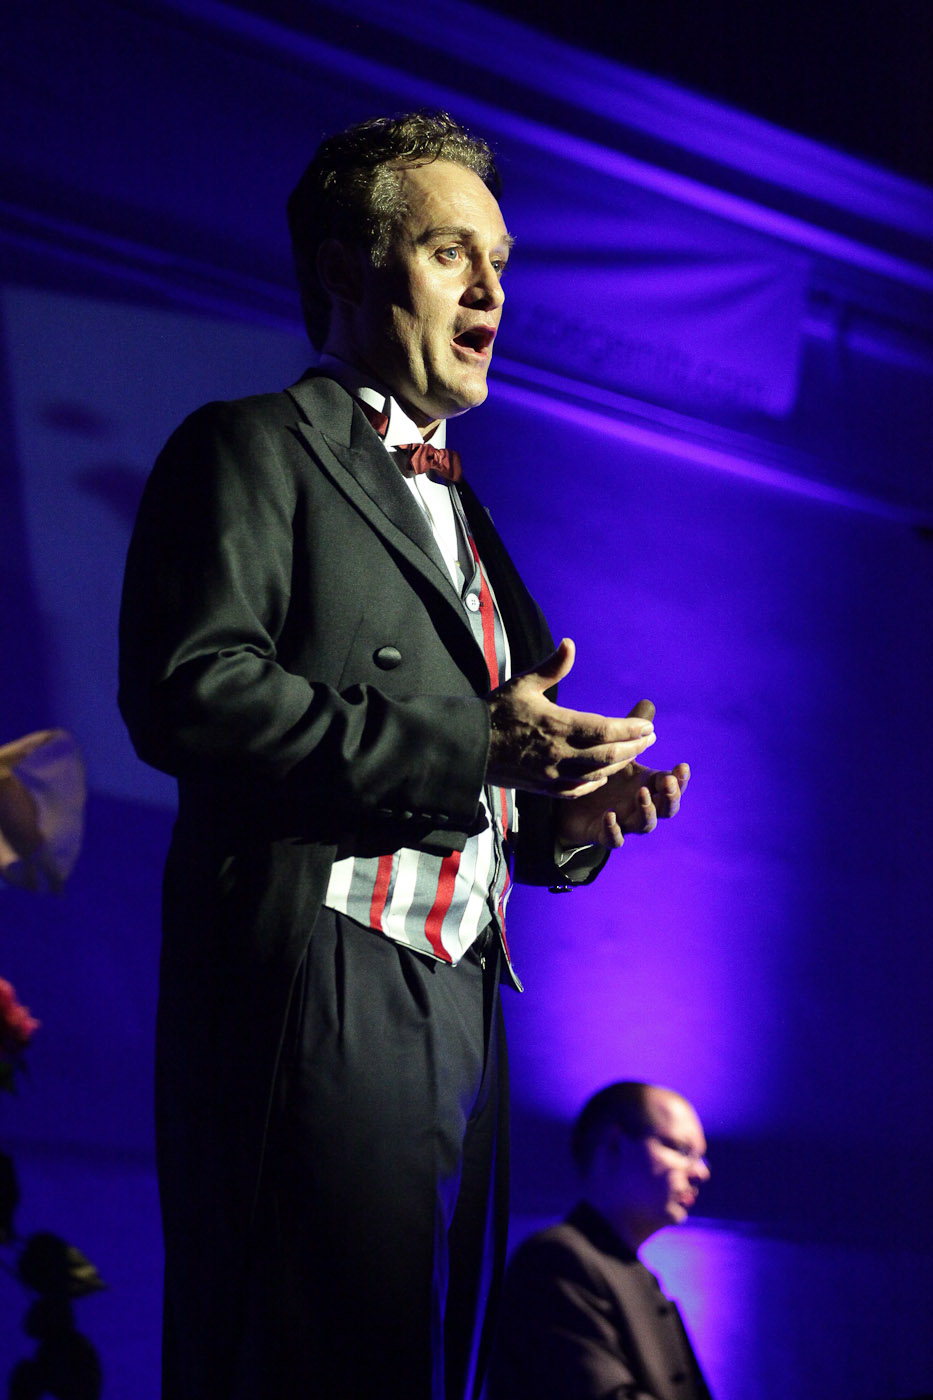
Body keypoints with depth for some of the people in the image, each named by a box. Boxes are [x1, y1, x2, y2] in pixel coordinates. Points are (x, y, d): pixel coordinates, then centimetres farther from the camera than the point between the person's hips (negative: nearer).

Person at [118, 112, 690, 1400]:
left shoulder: (457, 507, 28)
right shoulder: (255, 448, 3)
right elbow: (186, 690, -15)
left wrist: (563, 818, 7)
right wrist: (474, 751, -15)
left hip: (456, 1003, 8)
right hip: (314, 991, -8)